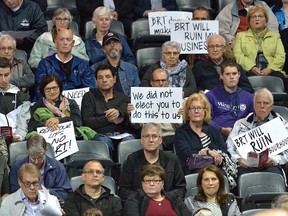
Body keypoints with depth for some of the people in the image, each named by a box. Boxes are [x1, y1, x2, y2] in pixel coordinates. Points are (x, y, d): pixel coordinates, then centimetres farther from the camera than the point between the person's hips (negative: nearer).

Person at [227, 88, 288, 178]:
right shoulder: (240, 124, 22)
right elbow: (229, 149, 16)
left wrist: (275, 160, -11)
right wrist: (238, 159, -6)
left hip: (270, 166, 0)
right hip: (246, 166, 0)